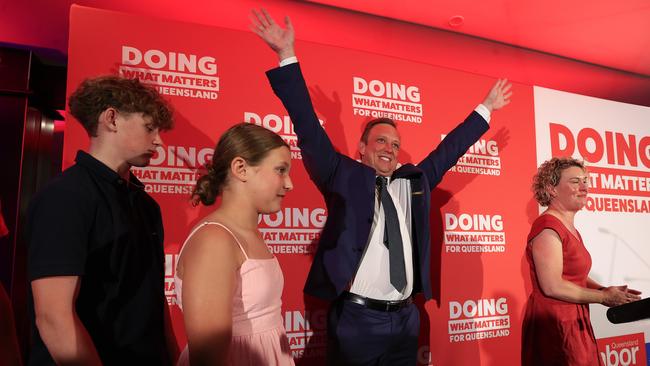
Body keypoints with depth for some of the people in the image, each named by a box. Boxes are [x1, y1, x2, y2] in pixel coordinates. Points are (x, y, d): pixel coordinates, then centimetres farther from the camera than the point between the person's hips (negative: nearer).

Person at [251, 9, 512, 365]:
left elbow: (449, 149, 20)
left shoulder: (414, 180, 10)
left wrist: (486, 108, 24)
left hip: (405, 317, 5)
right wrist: (287, 56, -13)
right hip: (356, 318, -5)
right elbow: (309, 129, -9)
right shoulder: (343, 175, -3)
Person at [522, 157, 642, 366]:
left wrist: (608, 291, 2)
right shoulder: (547, 227, -17)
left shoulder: (570, 229, 13)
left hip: (574, 323, 9)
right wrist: (604, 296, -11)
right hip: (553, 325, -9)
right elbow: (553, 286, -22)